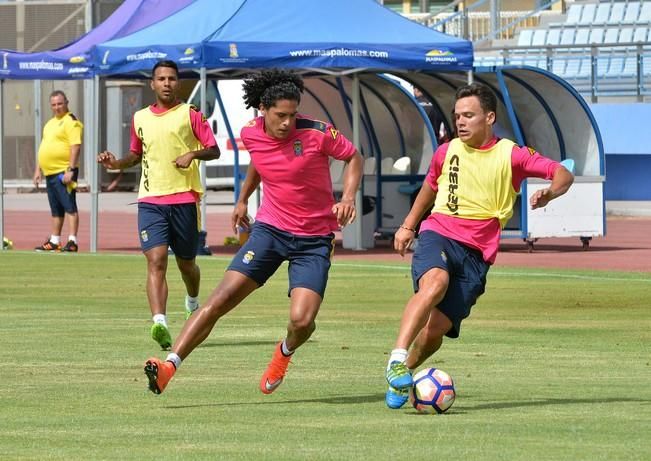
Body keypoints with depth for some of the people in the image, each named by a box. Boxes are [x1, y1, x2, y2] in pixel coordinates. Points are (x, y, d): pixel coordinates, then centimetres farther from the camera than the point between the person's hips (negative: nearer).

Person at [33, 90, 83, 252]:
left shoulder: (71, 122, -8)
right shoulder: (50, 123, 20)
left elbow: (76, 147, -17)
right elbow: (44, 149, 26)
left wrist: (71, 170, -23)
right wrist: (38, 169, 21)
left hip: (64, 172, -9)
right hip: (50, 172, 9)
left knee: (69, 207, -9)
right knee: (56, 210, 13)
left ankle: (72, 242, -11)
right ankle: (54, 242, 19)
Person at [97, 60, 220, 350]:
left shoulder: (190, 114, 2)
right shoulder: (140, 119, 13)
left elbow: (214, 150, 1)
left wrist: (194, 154, -18)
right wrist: (117, 164, 8)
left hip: (184, 198, -2)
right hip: (150, 200, 2)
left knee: (186, 263, 11)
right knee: (156, 260, -17)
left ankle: (193, 304, 44)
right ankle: (159, 323, -30)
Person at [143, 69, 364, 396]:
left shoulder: (316, 133, -16)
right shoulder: (251, 134, -3)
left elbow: (353, 157, -1)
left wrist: (348, 198, -15)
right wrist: (243, 200, 26)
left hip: (314, 239, -3)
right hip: (270, 228, 3)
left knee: (302, 320, -17)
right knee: (221, 299, -12)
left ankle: (284, 354, 20)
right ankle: (170, 364, -15)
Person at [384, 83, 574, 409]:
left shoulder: (510, 155, 2)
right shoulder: (447, 152, 12)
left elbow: (562, 174, -2)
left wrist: (550, 192, -23)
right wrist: (408, 225, 31)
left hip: (476, 253, 0)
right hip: (438, 235, 0)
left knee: (437, 328, -9)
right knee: (435, 282, -35)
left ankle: (403, 376, 18)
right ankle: (397, 360, -44)